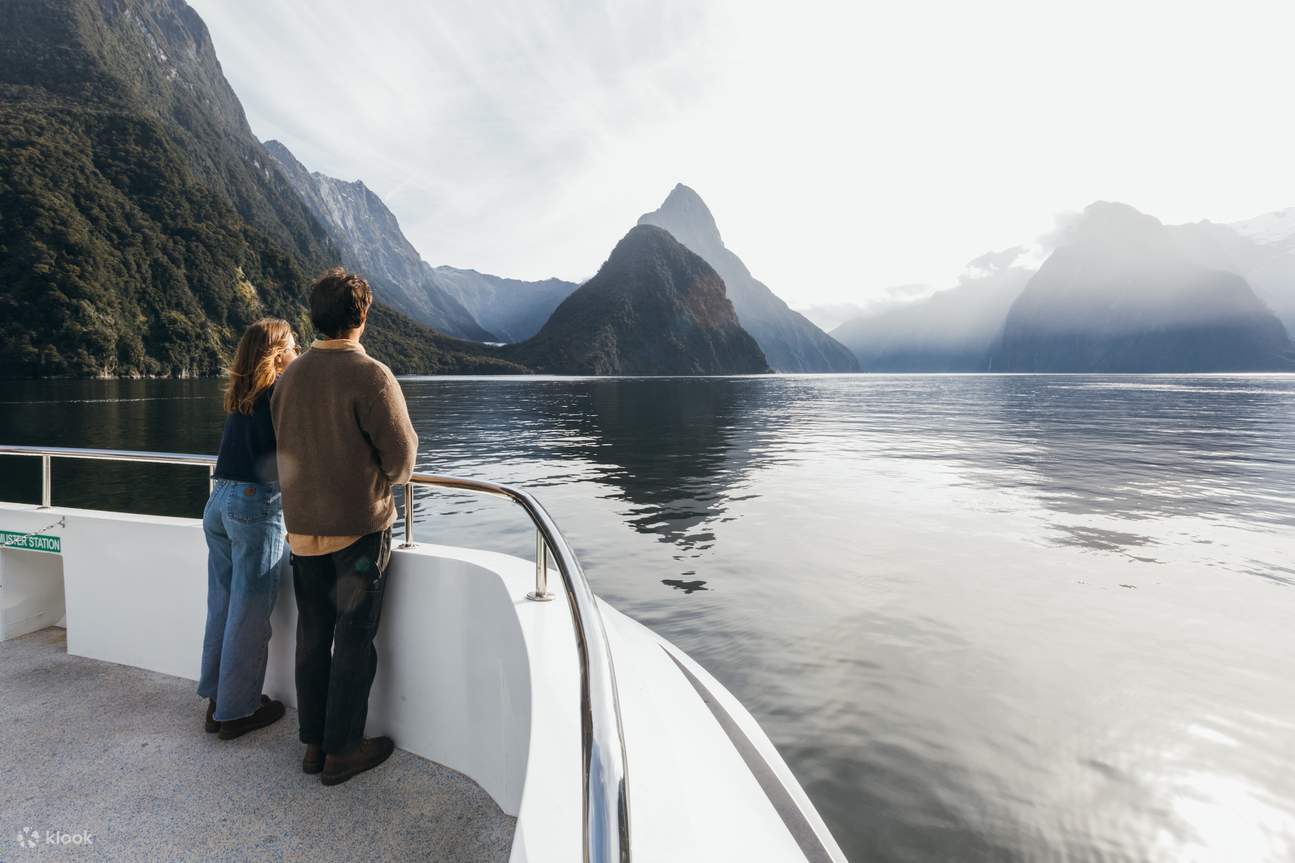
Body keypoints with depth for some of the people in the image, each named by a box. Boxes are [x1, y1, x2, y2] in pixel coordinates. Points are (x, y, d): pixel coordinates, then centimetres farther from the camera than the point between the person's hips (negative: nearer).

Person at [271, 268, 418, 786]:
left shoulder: (289, 377, 3)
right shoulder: (371, 375, -17)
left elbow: (284, 449, 11)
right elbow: (401, 460, -16)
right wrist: (390, 474, 6)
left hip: (303, 529, 6)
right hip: (359, 529, -6)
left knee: (313, 635, 16)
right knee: (354, 641, 6)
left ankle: (313, 743, 28)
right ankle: (341, 751, 18)